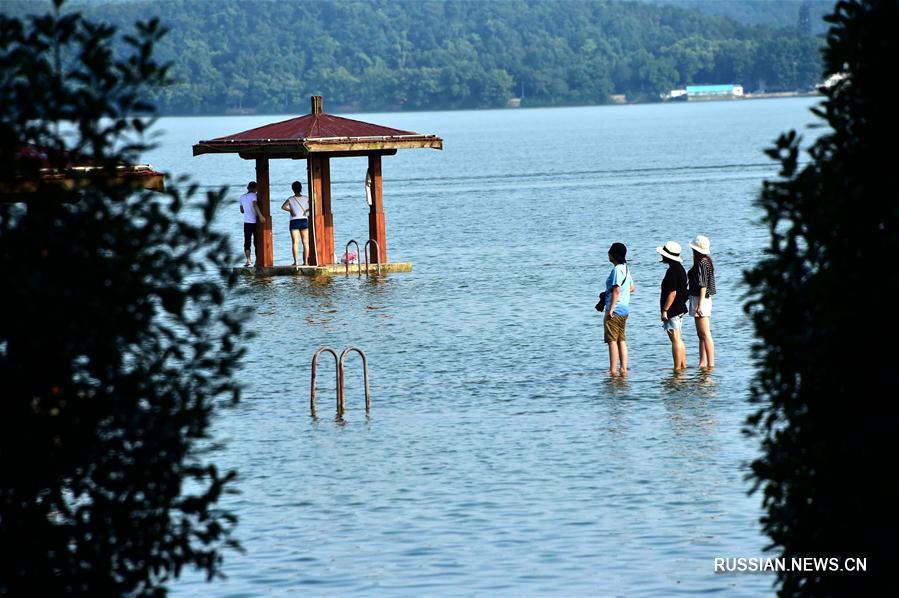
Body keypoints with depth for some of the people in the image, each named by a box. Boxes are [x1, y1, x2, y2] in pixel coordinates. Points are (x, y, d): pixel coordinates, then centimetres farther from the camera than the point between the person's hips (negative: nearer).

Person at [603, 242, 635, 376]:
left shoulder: (617, 270, -15)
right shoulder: (626, 268, 13)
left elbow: (616, 290, -22)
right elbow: (631, 288, 23)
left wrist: (611, 309, -20)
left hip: (615, 310, -9)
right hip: (625, 309, 9)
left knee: (612, 341, -7)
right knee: (621, 340, 11)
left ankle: (613, 370, -8)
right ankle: (623, 369, 9)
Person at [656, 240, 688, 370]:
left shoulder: (672, 271, -18)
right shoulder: (680, 269, 14)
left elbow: (672, 292, -23)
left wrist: (665, 310, -20)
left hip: (672, 310, -10)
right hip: (680, 309, 10)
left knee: (675, 340, -8)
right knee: (678, 340, 17)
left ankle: (677, 368, -8)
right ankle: (683, 365, 20)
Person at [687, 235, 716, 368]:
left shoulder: (701, 263, -16)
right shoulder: (706, 261, 12)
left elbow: (703, 285, -21)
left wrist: (700, 305, -23)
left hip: (700, 299, -11)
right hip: (701, 300, 11)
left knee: (705, 334, -11)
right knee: (701, 335, 14)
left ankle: (711, 364, -13)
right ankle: (703, 363, 17)